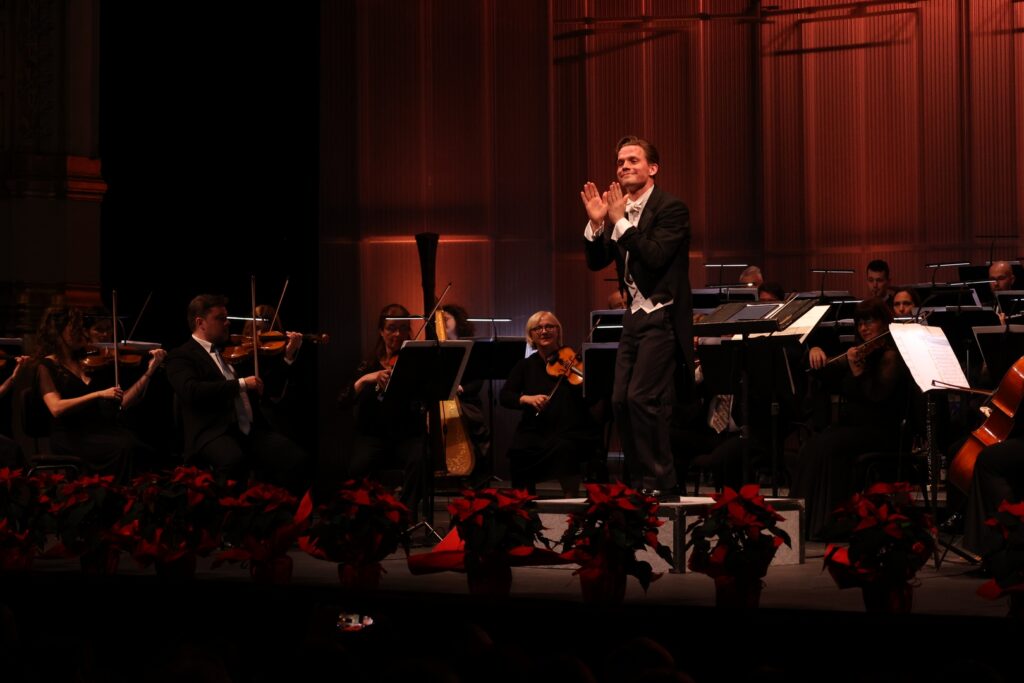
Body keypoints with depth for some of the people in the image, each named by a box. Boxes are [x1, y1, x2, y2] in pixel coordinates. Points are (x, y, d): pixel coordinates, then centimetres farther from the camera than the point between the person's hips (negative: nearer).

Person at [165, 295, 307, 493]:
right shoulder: (181, 356, 5)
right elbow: (191, 391, -16)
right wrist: (240, 384, -15)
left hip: (252, 430, 6)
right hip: (214, 433, -6)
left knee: (296, 460, -21)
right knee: (234, 460, -40)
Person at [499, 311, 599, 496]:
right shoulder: (526, 366, 14)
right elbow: (504, 396, 5)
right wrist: (526, 398, -15)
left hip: (572, 432, -2)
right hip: (535, 432, 3)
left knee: (564, 448, -35)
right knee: (519, 451, -28)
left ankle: (572, 500, -19)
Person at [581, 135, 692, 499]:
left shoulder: (671, 208, -9)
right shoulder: (620, 211, 12)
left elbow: (655, 256, -23)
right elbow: (596, 261, 9)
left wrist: (620, 221, -22)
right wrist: (596, 223, -6)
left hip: (661, 318, -8)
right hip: (634, 316, 8)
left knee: (642, 397, -14)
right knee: (621, 401, 6)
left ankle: (659, 481, -6)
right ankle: (639, 480, 15)